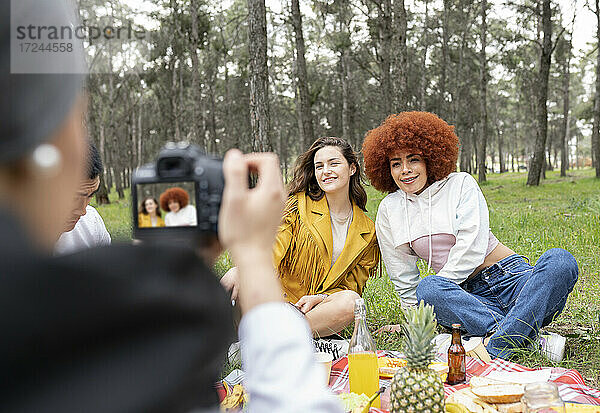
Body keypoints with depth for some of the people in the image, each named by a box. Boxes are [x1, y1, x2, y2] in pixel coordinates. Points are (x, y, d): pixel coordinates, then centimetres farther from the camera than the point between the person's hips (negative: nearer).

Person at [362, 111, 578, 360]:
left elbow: (472, 246, -9)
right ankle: (533, 337, -38)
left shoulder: (461, 184, 3)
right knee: (427, 289, -33)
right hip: (468, 294, 1)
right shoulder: (389, 211, 10)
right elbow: (403, 278, 13)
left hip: (511, 277, -1)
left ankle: (496, 348, -44)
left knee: (560, 260, -31)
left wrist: (440, 284, -13)